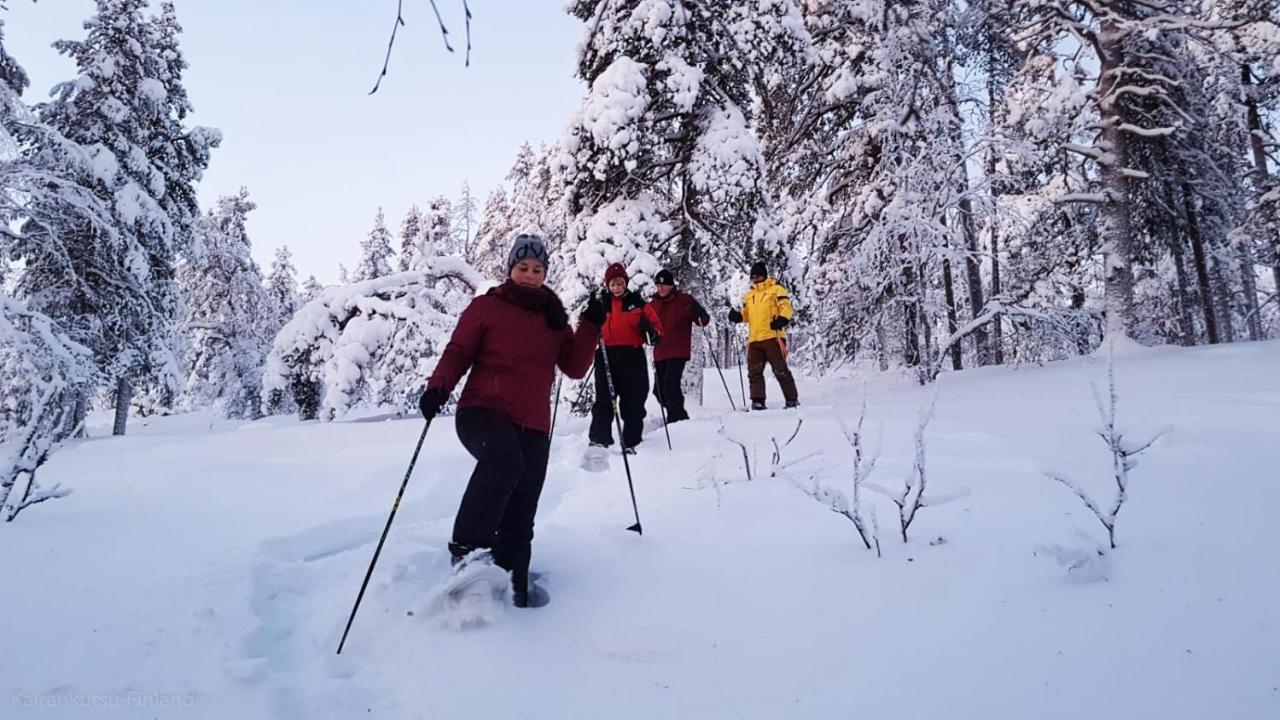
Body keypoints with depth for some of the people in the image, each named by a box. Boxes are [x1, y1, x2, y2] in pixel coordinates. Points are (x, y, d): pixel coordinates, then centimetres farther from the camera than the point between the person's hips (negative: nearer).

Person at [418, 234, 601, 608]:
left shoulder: (554, 317, 16)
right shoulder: (485, 307, 5)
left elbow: (575, 368, 9)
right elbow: (458, 353, 2)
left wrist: (591, 326, -3)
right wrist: (438, 387, -17)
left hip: (534, 427, 4)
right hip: (484, 411, -4)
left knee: (519, 520, 3)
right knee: (505, 460, -36)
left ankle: (513, 588, 15)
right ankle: (469, 545, -21)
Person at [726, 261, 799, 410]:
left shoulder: (776, 289, 4)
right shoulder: (749, 295, 21)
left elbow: (786, 307, -3)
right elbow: (746, 313, 24)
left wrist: (782, 320, -22)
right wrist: (737, 316, 1)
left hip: (772, 337, -6)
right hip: (754, 339, 6)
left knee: (780, 370, -5)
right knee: (754, 372, 3)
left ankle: (792, 399, 3)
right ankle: (758, 401, 9)